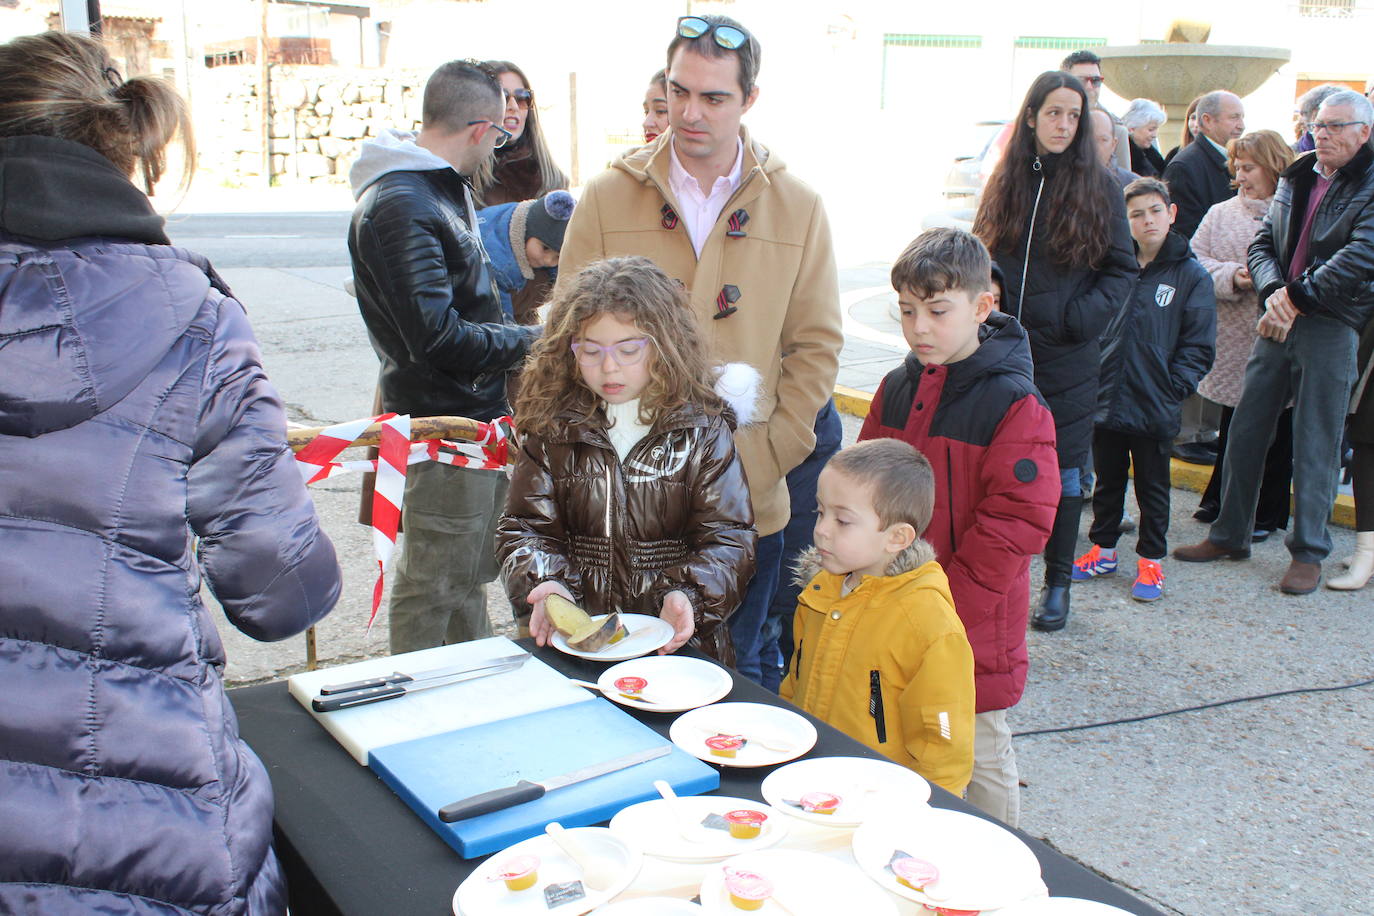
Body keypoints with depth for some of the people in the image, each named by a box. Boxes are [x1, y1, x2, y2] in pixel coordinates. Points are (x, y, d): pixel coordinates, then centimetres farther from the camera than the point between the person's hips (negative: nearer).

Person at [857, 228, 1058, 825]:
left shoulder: (1013, 403, -15)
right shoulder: (898, 389, 6)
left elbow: (1018, 521, -18)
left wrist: (945, 603, -18)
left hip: (973, 626, -6)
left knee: (977, 758, 9)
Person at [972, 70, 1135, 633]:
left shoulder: (1099, 187, 0)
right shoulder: (1007, 182, 8)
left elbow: (1121, 268, 2)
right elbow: (982, 259, 12)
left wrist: (1083, 317, -14)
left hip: (1068, 359, -2)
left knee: (1063, 469, 5)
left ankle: (1057, 584, 17)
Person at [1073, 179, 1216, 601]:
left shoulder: (1191, 275, -2)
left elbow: (1198, 345, -2)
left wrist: (1175, 387, -13)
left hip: (1155, 407, -3)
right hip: (1106, 401, 3)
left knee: (1152, 486, 9)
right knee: (1107, 480, 16)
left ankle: (1150, 560, 22)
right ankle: (1103, 550, 30)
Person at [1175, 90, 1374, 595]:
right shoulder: (1295, 178, 14)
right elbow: (1263, 243, 10)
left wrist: (1297, 297, -17)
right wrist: (1273, 292, -9)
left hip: (1331, 327, -5)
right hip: (1278, 320, 6)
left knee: (1314, 444, 0)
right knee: (1245, 430, 9)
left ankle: (1308, 552, 12)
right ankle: (1229, 535, 22)